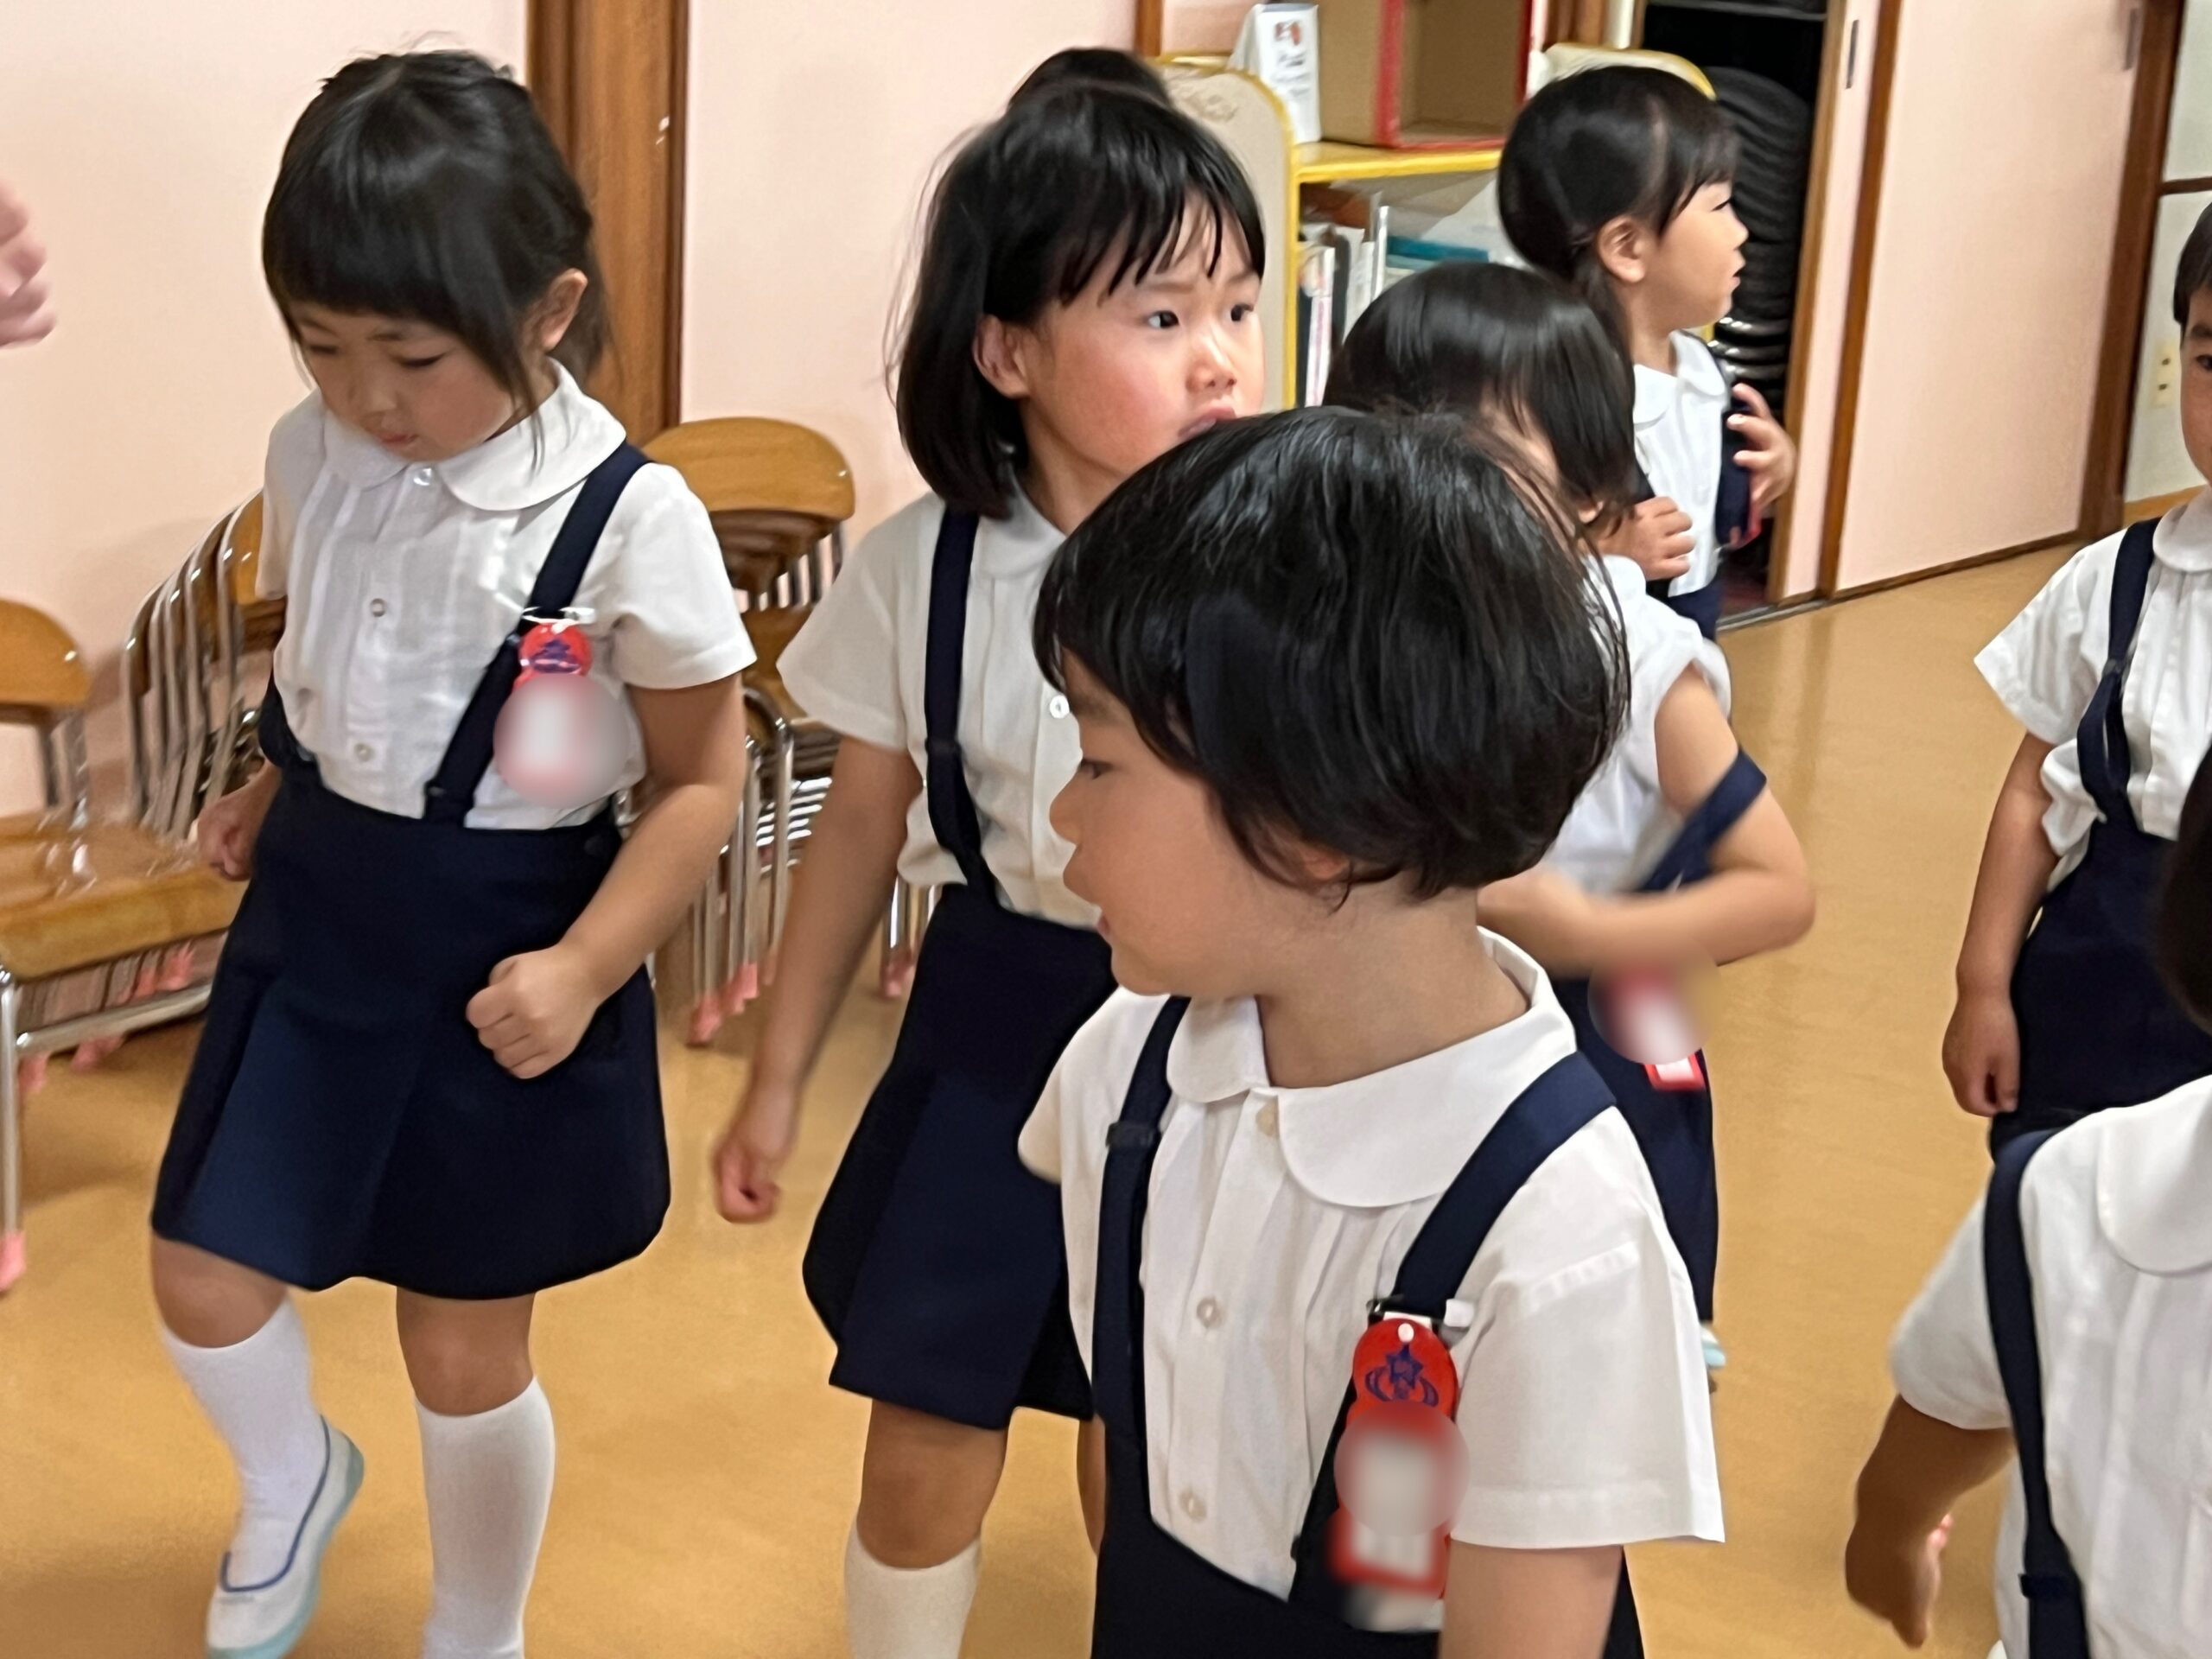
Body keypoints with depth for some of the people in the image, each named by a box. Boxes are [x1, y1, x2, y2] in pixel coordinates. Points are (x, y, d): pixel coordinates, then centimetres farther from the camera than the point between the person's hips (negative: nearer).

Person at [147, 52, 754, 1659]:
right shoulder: (313, 453, -5)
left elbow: (704, 777, -13)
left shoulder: (628, 518, -21)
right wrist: (273, 791, 4)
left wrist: (585, 968, -21)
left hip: (499, 949, -5)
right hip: (316, 913, 5)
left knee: (468, 1349, 9)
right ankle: (294, 1481, 46)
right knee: (204, 1279, 11)